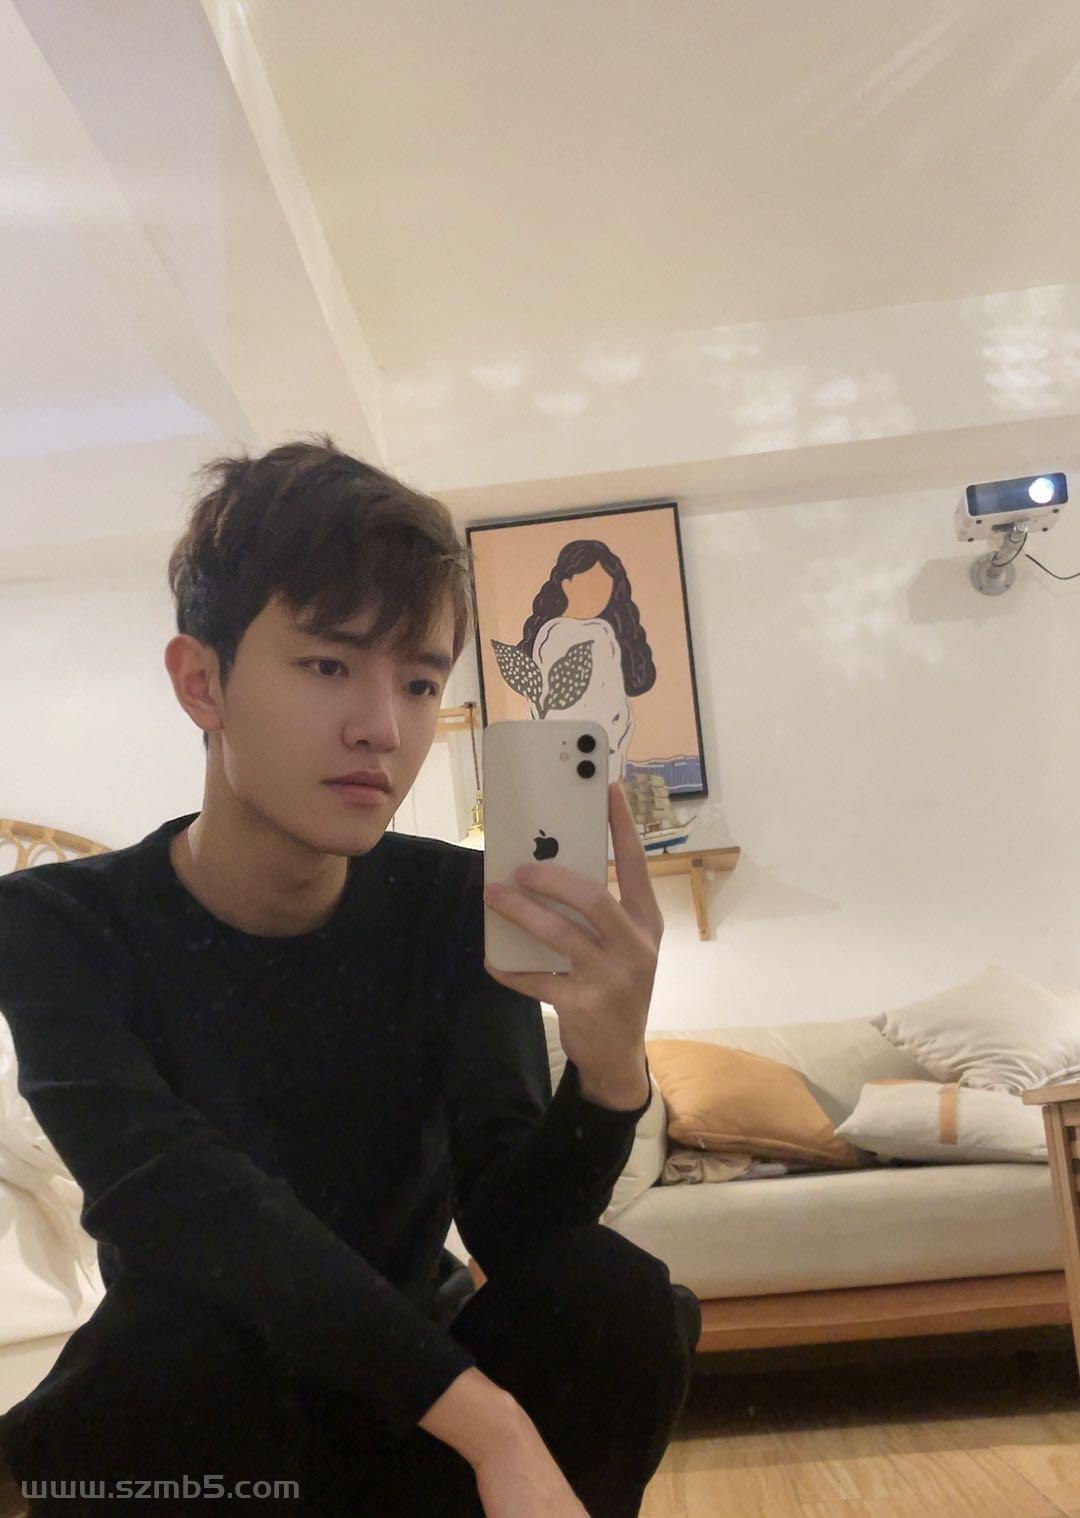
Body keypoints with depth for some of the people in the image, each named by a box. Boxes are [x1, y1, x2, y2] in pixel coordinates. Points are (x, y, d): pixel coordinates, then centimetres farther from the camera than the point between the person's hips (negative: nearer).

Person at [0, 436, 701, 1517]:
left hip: (400, 1390, 2)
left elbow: (505, 1227, -19)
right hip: (183, 1418, -1)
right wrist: (487, 1423, -39)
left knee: (615, 1293, -24)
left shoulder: (452, 904, -12)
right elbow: (186, 1206, -31)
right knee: (176, 1347, -33)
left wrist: (609, 1075, -40)